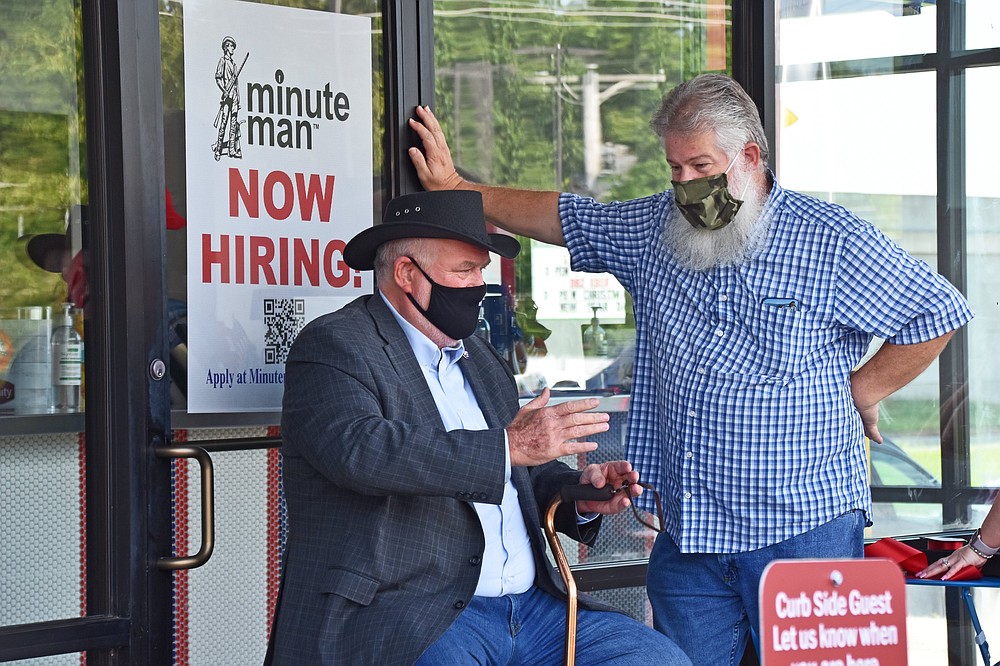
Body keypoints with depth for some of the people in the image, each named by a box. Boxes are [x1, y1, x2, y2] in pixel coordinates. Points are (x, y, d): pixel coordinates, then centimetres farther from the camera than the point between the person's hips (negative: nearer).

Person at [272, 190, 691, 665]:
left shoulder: (479, 358, 22)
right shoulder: (332, 346, -3)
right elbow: (359, 449, -22)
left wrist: (580, 495, 3)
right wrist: (507, 447, -24)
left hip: (531, 607, 8)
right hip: (409, 621, -8)